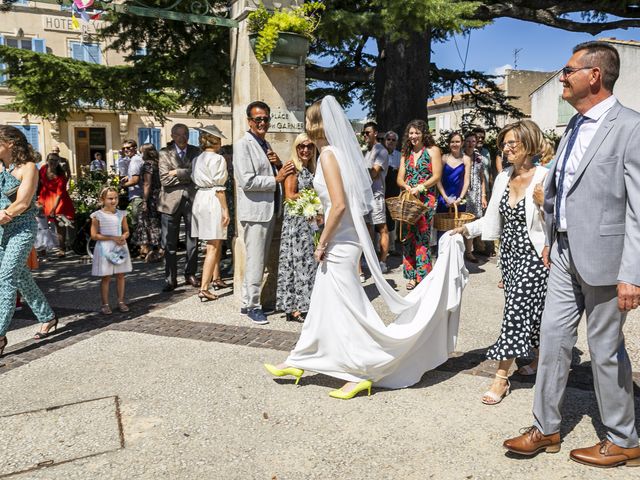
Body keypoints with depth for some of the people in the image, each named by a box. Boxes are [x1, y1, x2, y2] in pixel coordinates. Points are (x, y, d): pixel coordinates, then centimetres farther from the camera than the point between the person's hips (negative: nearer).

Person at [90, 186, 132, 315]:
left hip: (120, 248, 4)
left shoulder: (121, 214, 4)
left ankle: (121, 301, 20)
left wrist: (123, 237, -13)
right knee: (106, 277, 2)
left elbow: (126, 231, 11)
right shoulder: (97, 216, -8)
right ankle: (105, 304, 12)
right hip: (104, 249, -4)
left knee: (120, 275, 9)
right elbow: (94, 235, -11)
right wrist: (113, 238, -18)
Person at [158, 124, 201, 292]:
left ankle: (190, 274, 22)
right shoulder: (165, 153, 3)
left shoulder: (196, 151, 8)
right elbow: (165, 179, -9)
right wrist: (188, 175, -7)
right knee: (169, 243, 3)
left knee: (193, 241, 9)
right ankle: (170, 278, 11)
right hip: (171, 202, -1)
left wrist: (178, 173, -12)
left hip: (192, 200, 2)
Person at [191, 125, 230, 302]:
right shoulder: (218, 159, -11)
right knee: (213, 247, -6)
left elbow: (195, 180, 12)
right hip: (213, 201, -8)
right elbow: (219, 187, -14)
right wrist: (225, 210, -12)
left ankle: (216, 279, 34)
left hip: (199, 198, 9)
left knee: (217, 242, 22)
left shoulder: (197, 159, 13)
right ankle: (204, 289, -9)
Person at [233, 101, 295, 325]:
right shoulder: (243, 145, -9)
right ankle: (253, 305, 10)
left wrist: (278, 164, 2)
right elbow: (247, 181, -19)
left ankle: (247, 302, 25)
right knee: (255, 261, -2)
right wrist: (276, 179, -12)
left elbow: (277, 173, 23)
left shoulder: (266, 145, 17)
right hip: (254, 210, -9)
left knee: (260, 260, 14)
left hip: (269, 210, 9)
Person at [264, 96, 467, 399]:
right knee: (322, 305, 16)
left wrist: (322, 243, -14)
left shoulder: (329, 154, -15)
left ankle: (361, 374, 13)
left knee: (345, 310, 1)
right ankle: (297, 363, 30)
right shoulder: (341, 151, 11)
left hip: (339, 244, -9)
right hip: (342, 241, 9)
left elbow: (339, 205, -23)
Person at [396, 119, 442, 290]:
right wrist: (407, 186, -11)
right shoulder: (406, 153, 16)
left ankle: (423, 276, 0)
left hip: (425, 199, -5)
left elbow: (436, 176, -6)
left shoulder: (432, 150, 2)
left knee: (422, 237, -6)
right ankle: (411, 275, 9)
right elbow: (400, 178, 10)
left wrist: (419, 188, -17)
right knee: (408, 236, 2)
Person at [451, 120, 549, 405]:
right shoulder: (503, 179, 9)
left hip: (533, 255, -6)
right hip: (510, 252, 6)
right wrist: (466, 229, 2)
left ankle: (501, 378, 0)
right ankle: (538, 359, 35)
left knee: (516, 310, -7)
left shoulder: (544, 178, -10)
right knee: (528, 310, 15)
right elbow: (492, 219, 13)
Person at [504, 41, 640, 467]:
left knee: (606, 349, 6)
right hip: (566, 254, 7)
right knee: (553, 339, 11)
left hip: (603, 257, -7)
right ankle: (546, 429, 26)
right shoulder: (575, 126, 11)